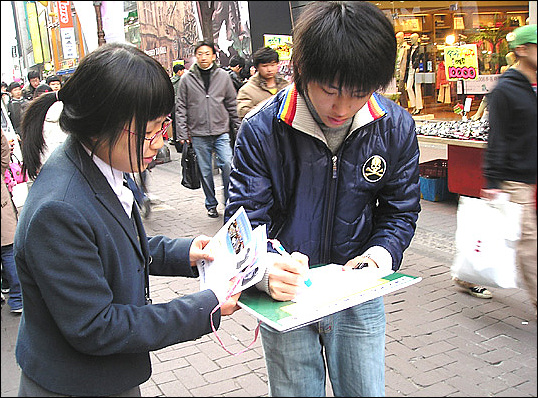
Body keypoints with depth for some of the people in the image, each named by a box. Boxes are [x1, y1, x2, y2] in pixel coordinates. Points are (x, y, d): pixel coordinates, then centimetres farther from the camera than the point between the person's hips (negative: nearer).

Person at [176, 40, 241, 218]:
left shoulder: (223, 76, 4)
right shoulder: (187, 79, 2)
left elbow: (232, 104, 9)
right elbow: (180, 108, 3)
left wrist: (238, 127, 8)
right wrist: (183, 134, -1)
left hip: (221, 132, 0)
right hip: (198, 134, 0)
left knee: (228, 165, -10)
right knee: (205, 172, 8)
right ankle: (211, 204, 22)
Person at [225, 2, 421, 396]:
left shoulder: (396, 127, -11)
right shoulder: (262, 130, -19)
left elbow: (401, 210, 2)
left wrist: (383, 250, -19)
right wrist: (267, 269, -39)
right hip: (285, 295, -1)